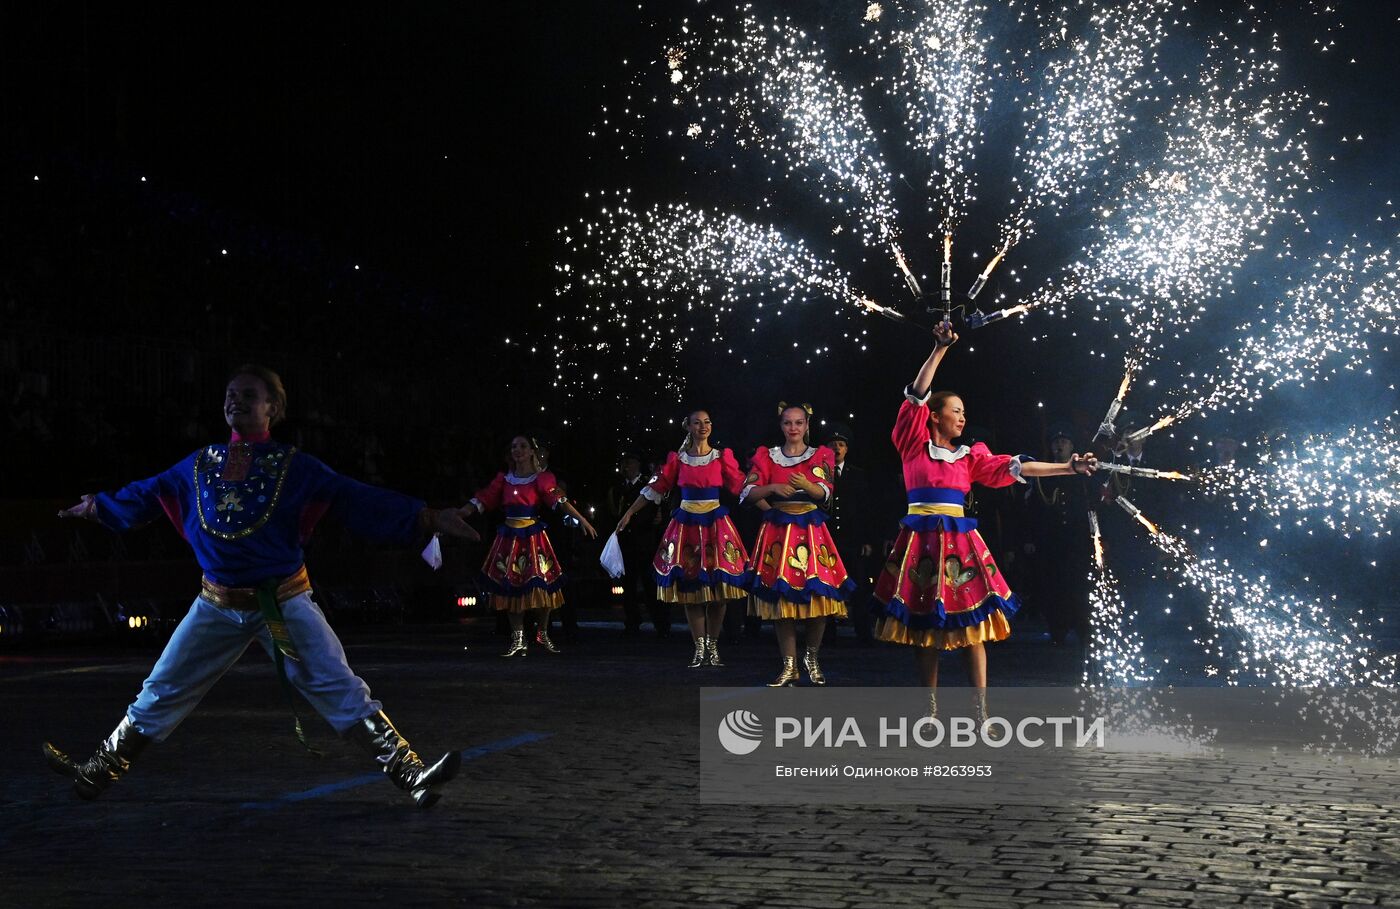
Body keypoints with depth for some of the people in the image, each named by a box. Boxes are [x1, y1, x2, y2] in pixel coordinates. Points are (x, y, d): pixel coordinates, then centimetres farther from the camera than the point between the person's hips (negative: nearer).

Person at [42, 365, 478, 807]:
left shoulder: (295, 468, -5)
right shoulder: (199, 466, 5)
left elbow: (359, 501, -10)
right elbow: (144, 496, 22)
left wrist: (428, 518, -18)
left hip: (285, 604, -3)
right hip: (218, 606, 3)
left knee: (341, 691, -12)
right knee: (161, 693, 11)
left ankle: (409, 773, -11)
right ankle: (97, 772, 26)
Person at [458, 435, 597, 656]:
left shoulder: (542, 478, -1)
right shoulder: (504, 479, 9)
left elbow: (558, 500, -13)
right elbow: (481, 501, 6)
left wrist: (581, 519, -26)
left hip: (533, 537, -3)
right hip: (509, 537, 3)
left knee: (541, 585, -4)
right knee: (511, 586, 1)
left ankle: (543, 634, 15)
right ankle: (517, 641, 7)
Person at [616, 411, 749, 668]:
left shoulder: (722, 457, 3)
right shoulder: (677, 459, 6)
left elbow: (741, 485, 0)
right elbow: (656, 488, 8)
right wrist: (629, 513, 8)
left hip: (715, 524, -1)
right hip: (686, 524, 1)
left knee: (718, 588, -2)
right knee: (689, 588, 1)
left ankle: (713, 646, 10)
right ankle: (699, 648, 9)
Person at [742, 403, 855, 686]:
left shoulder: (820, 456, 6)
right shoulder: (767, 456, 7)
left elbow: (824, 493, -9)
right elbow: (747, 493, -3)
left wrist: (806, 485, -30)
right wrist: (772, 488, -20)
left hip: (811, 532, 0)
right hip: (778, 532, 0)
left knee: (818, 596, -6)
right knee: (781, 596, -3)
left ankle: (812, 656, 16)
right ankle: (789, 666, 5)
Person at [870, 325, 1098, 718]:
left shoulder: (970, 456, 13)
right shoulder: (914, 446, 4)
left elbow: (1014, 467, 7)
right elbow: (917, 395, -5)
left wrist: (1068, 468, 0)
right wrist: (940, 350, -12)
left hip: (959, 540, 2)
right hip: (920, 539, -2)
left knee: (971, 625, -4)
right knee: (923, 625, 1)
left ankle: (980, 713, -4)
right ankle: (930, 711, 8)